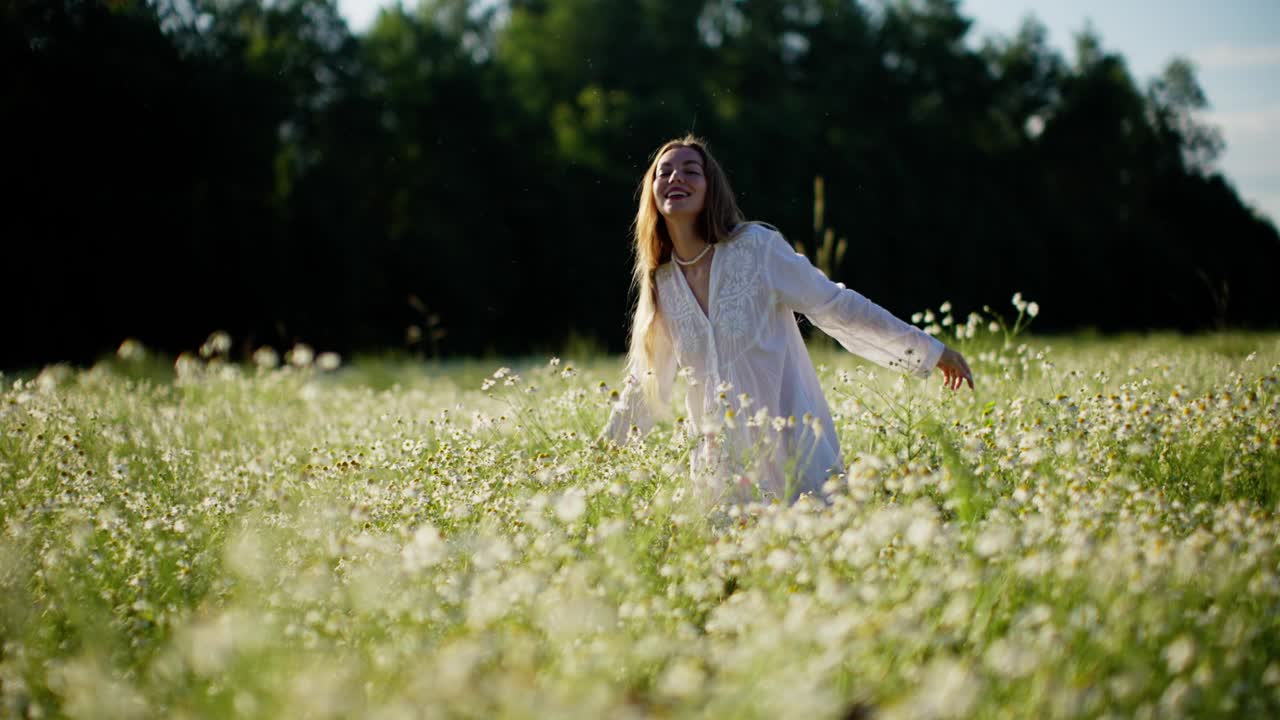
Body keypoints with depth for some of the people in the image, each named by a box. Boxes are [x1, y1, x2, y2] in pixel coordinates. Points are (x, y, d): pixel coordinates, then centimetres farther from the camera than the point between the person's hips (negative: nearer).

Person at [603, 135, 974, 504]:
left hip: (794, 448, -3)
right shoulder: (661, 284, 5)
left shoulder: (756, 247, -8)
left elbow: (837, 307, -2)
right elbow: (644, 382, 18)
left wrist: (929, 349, 0)